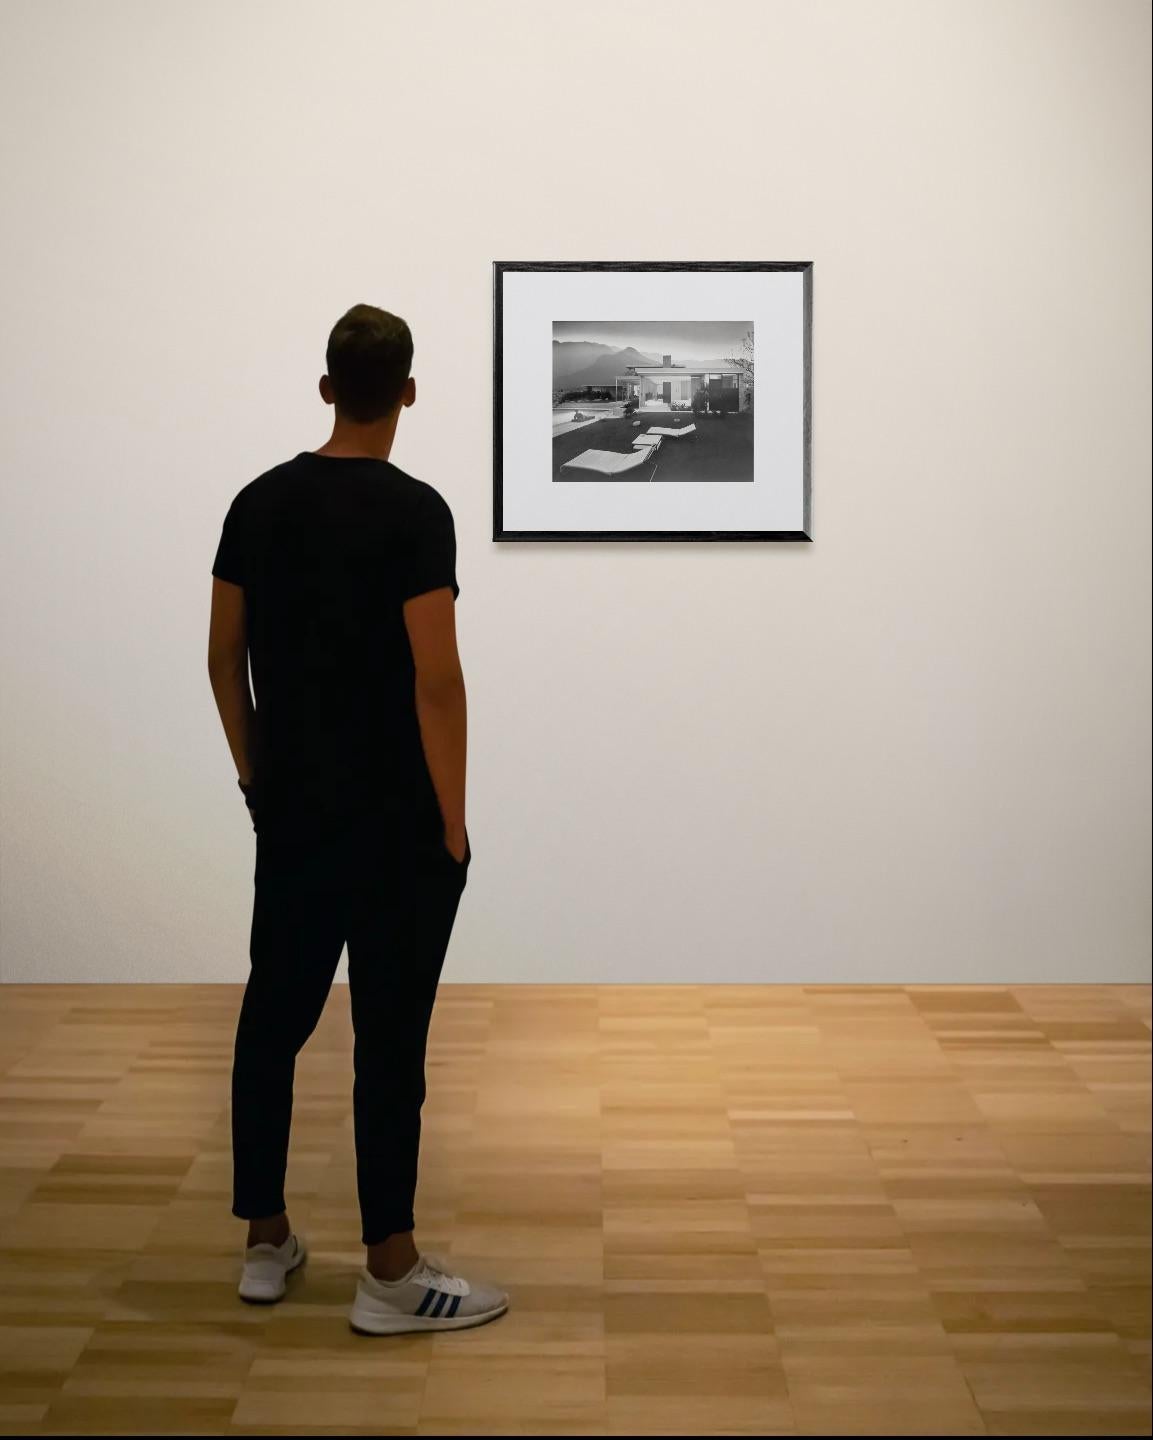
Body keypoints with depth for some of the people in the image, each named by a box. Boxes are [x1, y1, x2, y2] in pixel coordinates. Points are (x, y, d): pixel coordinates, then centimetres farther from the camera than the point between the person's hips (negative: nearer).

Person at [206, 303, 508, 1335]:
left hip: (291, 808, 7)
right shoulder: (414, 510, -15)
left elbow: (224, 656, 10)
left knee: (274, 1015, 15)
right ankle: (391, 1275, 3)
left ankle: (266, 1243, 24)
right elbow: (436, 678, -19)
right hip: (394, 820, -7)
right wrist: (452, 818, -10)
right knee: (390, 1039, -3)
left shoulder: (258, 502, 6)